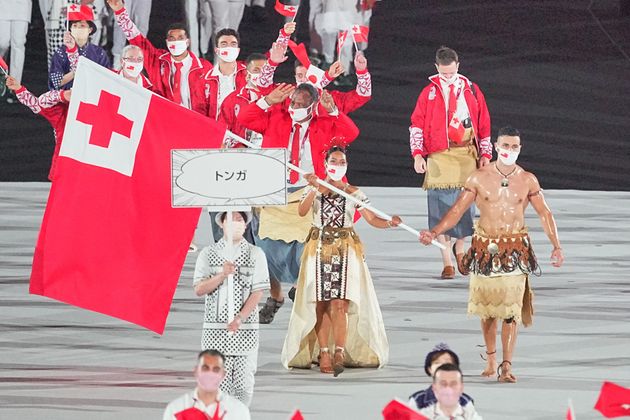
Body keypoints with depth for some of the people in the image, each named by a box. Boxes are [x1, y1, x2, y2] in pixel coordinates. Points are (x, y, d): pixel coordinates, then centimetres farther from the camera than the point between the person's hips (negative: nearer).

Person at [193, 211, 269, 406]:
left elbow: (258, 292, -2)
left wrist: (239, 319, -14)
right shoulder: (208, 254, 7)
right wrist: (222, 275, -16)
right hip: (215, 329, 0)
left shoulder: (255, 254, 5)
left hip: (245, 329, 0)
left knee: (244, 382, -3)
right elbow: (199, 289, 0)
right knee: (218, 383, -4)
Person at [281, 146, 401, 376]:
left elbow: (372, 219, 1)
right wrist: (314, 189, -21)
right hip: (319, 247, 1)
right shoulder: (314, 189, 8)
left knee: (340, 303, -12)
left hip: (346, 248, -1)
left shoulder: (354, 193, 8)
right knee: (321, 303, -2)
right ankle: (324, 353, 2)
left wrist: (389, 223, -18)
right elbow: (302, 211, -10)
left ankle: (339, 354, -18)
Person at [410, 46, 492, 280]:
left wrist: (485, 154, 8)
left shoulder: (471, 91, 10)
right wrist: (417, 154, -7)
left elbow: (484, 124, 14)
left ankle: (459, 248, 25)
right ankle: (447, 262, -4)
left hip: (466, 154, 1)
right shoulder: (429, 93, 7)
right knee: (441, 206, -6)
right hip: (439, 157, -1)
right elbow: (417, 124, 4)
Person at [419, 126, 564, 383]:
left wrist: (556, 246, -4)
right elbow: (457, 210, -2)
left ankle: (506, 366, -7)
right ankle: (491, 359, 24)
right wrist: (434, 233, -14)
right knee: (487, 307, 7)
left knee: (511, 309, -8)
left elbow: (544, 213, 6)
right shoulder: (479, 178, -2)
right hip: (485, 247, 1)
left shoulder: (528, 180, 2)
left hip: (516, 249, 0)